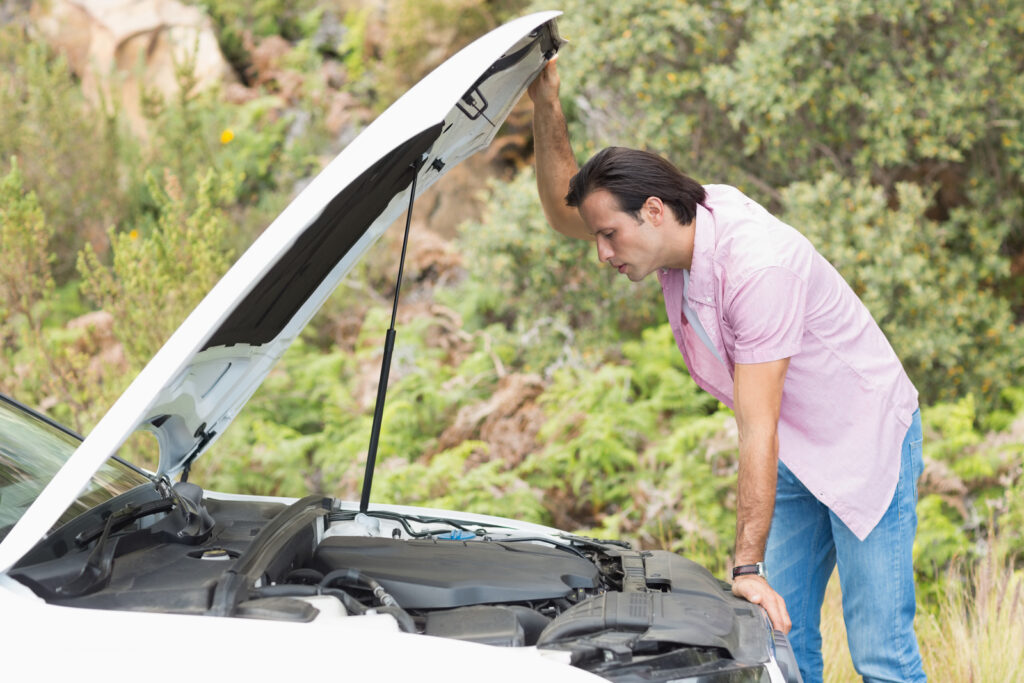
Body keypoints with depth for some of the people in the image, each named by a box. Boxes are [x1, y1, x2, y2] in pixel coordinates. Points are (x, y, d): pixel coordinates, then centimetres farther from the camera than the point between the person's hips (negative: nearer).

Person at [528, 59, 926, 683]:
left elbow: (757, 431, -31)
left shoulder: (757, 264, -31)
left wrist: (749, 568, -30)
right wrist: (547, 105, -8)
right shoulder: (684, 223, -6)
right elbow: (564, 211, 9)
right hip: (796, 452, 8)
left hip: (869, 439, -8)